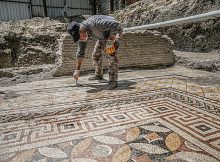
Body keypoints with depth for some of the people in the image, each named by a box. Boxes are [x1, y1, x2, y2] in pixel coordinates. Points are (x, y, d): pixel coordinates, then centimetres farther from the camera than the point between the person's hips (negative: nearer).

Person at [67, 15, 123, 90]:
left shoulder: (95, 24, -40)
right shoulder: (82, 33, -15)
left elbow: (115, 25, -39)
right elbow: (80, 52, -5)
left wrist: (110, 42, -38)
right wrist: (77, 70, -2)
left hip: (115, 30, -7)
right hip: (104, 34, 7)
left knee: (111, 53, -25)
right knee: (96, 53, 7)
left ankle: (113, 81, -19)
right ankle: (98, 75, 27)